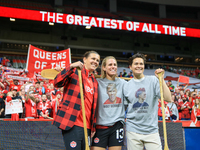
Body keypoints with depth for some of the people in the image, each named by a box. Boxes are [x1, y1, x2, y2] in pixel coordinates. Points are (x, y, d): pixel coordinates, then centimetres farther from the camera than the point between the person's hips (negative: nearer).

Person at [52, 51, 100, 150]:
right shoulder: (74, 71, 1)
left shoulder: (95, 82, 19)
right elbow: (57, 83, -16)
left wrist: (93, 126, 15)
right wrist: (71, 66, -21)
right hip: (72, 124, -6)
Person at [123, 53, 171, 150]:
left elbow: (168, 99, -11)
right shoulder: (126, 86, 4)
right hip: (133, 130, 1)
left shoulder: (153, 80, -2)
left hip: (151, 130, -1)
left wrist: (161, 79, -18)